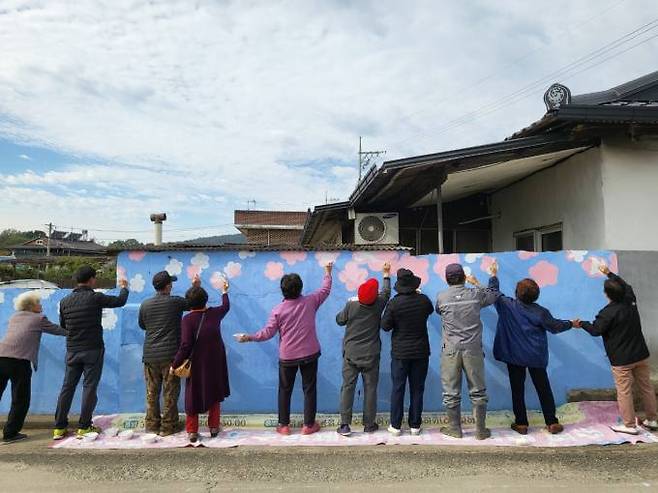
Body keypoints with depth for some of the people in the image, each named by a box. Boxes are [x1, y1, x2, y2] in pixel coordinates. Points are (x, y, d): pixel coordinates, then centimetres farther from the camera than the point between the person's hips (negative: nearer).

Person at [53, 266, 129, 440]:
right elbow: (120, 301, -2)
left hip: (72, 351, 5)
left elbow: (62, 325, 15)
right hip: (93, 350, -5)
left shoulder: (65, 301, 3)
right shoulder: (95, 298, -12)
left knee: (67, 387, 12)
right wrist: (124, 287, 18)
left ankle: (59, 427, 16)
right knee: (89, 388, 3)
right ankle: (84, 427, 8)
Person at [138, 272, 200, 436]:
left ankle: (152, 424, 23)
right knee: (170, 393, 6)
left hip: (150, 355, 4)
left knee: (152, 392, 14)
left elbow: (142, 325, 17)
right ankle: (168, 426, 11)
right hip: (170, 355, -4)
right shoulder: (175, 302, -10)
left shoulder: (145, 305, 2)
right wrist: (197, 286, 16)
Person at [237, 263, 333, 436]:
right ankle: (309, 425, 16)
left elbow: (267, 333, -9)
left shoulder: (278, 310, -10)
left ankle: (284, 425, 20)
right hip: (310, 354, 1)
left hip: (287, 356, 0)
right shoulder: (310, 302, -8)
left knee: (285, 390, 14)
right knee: (309, 389, 10)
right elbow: (326, 290, 9)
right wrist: (328, 272, 23)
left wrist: (248, 337, 2)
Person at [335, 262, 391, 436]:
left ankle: (345, 425, 4)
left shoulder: (351, 305, -10)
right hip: (371, 355, 0)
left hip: (351, 354, 0)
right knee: (370, 389, 9)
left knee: (347, 387, 5)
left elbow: (339, 320, 5)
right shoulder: (378, 305, -8)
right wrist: (386, 274, 26)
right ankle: (369, 424, 16)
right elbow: (386, 292, 12)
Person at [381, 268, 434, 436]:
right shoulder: (423, 300, -7)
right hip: (421, 352, 2)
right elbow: (430, 310, 17)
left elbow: (385, 326, -8)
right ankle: (415, 425, 18)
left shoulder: (394, 303, -14)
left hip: (400, 353, -2)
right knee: (417, 389, 11)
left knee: (398, 389, 7)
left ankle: (396, 426, 13)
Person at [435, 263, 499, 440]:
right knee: (478, 391, 12)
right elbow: (494, 295, 18)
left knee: (451, 392, 10)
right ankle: (480, 430, 19)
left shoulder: (441, 297, -4)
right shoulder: (476, 294, -2)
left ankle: (454, 428, 20)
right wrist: (476, 283, 31)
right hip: (473, 349, 1)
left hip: (450, 350, -1)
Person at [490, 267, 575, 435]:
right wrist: (571, 324, 20)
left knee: (517, 390, 8)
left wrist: (493, 276, 16)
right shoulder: (540, 311, -10)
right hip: (536, 357, 1)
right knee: (543, 389, 13)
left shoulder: (507, 305, -12)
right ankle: (552, 423, 19)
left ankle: (521, 423, 14)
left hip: (514, 356, -1)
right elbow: (555, 326, 2)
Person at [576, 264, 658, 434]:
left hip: (621, 359, -7)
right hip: (641, 354, 7)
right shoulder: (630, 301, -1)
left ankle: (630, 425, 9)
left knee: (624, 392, 3)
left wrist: (582, 323, 6)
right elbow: (625, 285, 19)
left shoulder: (607, 313, -20)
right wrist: (609, 273, 27)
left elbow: (595, 330, -11)